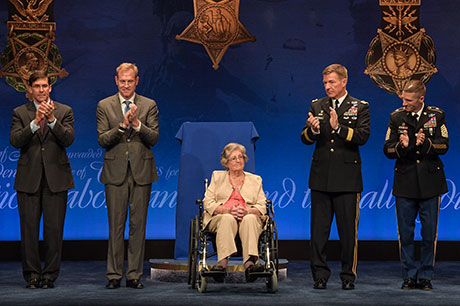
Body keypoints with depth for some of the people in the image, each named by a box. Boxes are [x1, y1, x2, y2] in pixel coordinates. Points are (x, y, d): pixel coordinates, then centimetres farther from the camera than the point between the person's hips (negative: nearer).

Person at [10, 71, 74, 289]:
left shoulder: (64, 111, 7)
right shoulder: (20, 113, 8)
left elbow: (68, 140, -6)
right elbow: (14, 140, -7)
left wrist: (52, 120, -19)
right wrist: (35, 122, -19)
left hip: (56, 178, 0)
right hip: (29, 178, 1)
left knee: (54, 229, -1)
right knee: (29, 228, 2)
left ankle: (50, 275, 9)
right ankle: (32, 275, 12)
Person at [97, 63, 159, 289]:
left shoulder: (149, 106, 7)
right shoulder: (104, 106, 7)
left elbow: (154, 138, 0)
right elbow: (102, 140, -1)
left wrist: (136, 123, -15)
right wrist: (123, 125, -15)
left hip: (141, 171, 1)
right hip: (115, 171, 0)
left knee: (138, 225, 2)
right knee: (116, 226, 2)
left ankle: (134, 275, 9)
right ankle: (114, 275, 8)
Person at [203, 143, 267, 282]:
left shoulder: (255, 180, 23)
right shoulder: (217, 176, 21)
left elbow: (262, 206, 11)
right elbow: (208, 202, 8)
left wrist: (247, 211, -13)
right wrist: (227, 210, -12)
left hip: (248, 217, 1)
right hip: (220, 217, 0)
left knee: (250, 219, -36)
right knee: (228, 219, -37)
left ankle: (249, 263, -55)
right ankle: (223, 262, -54)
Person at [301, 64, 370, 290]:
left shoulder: (359, 107, 3)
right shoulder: (317, 106, 11)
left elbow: (363, 136, -11)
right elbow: (305, 139, 4)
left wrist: (339, 127, -24)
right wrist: (312, 129, -18)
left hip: (347, 179, -3)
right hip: (321, 178, 3)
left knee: (348, 231, 2)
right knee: (318, 231, 4)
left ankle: (348, 276, 13)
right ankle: (320, 275, 11)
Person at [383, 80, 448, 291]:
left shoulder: (437, 116, 2)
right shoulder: (396, 117, 4)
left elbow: (443, 145, -4)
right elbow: (387, 150, 1)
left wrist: (425, 143, -22)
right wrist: (401, 146, -20)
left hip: (430, 181, 0)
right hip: (405, 182, 1)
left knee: (429, 232, 3)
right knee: (405, 233, 3)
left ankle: (425, 276, 14)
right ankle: (409, 275, 13)